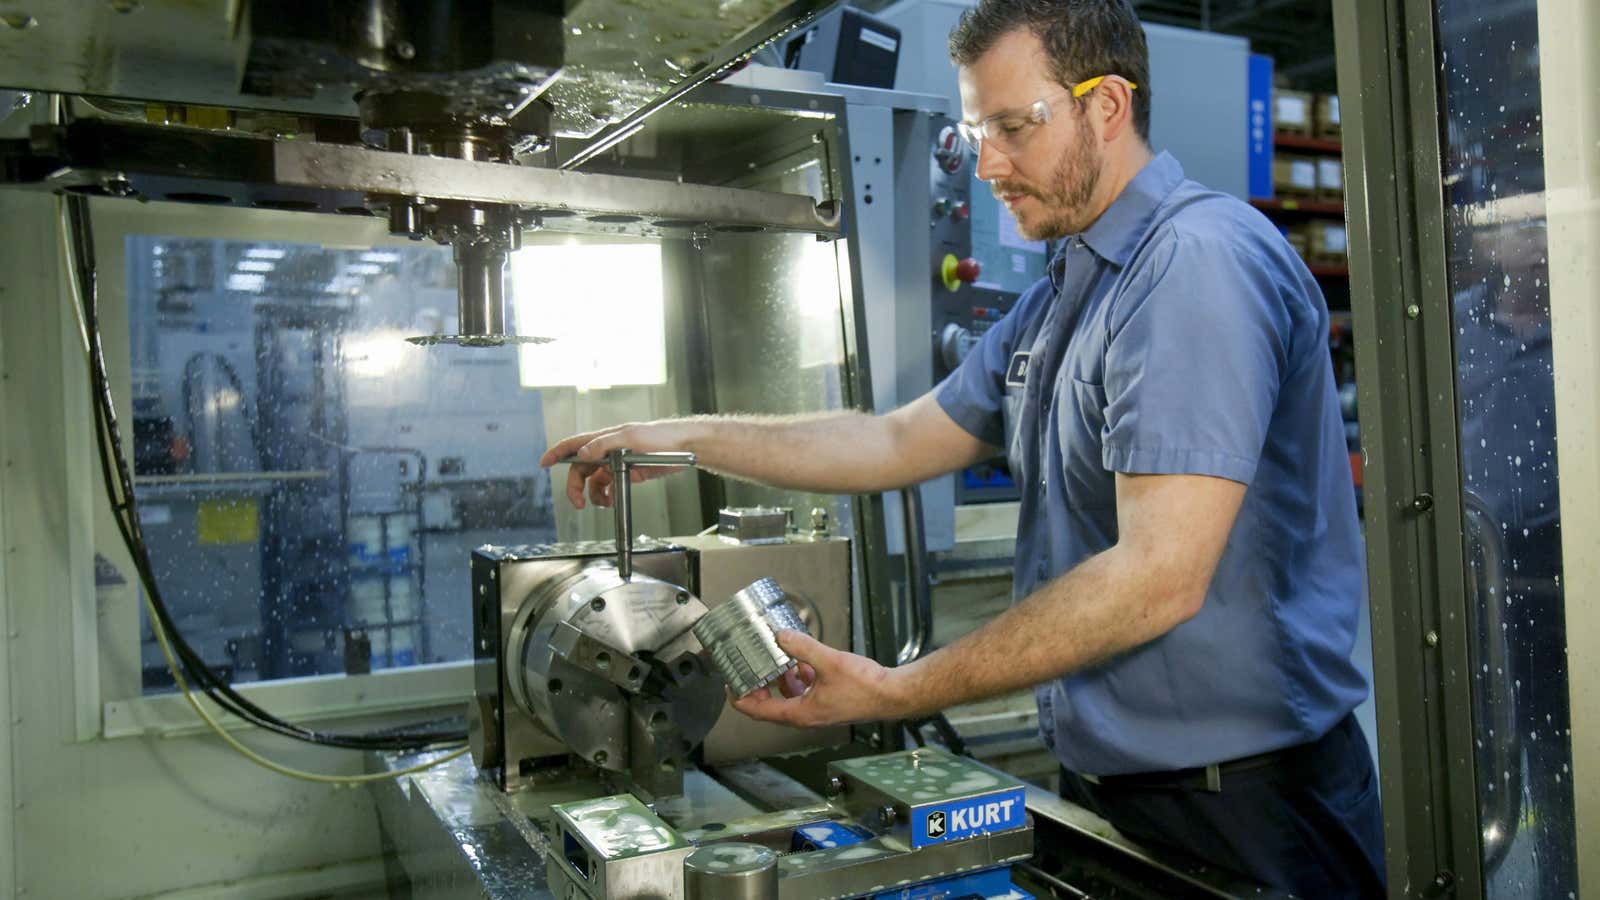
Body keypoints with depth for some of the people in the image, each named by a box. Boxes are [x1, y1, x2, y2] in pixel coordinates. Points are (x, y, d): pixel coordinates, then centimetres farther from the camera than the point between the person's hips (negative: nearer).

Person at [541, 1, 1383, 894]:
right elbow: (900, 441, 11)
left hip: (1243, 795, -8)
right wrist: (683, 438, 5)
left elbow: (1159, 576, -29)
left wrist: (895, 693, -26)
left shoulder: (1201, 260, -21)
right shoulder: (1057, 300, 12)